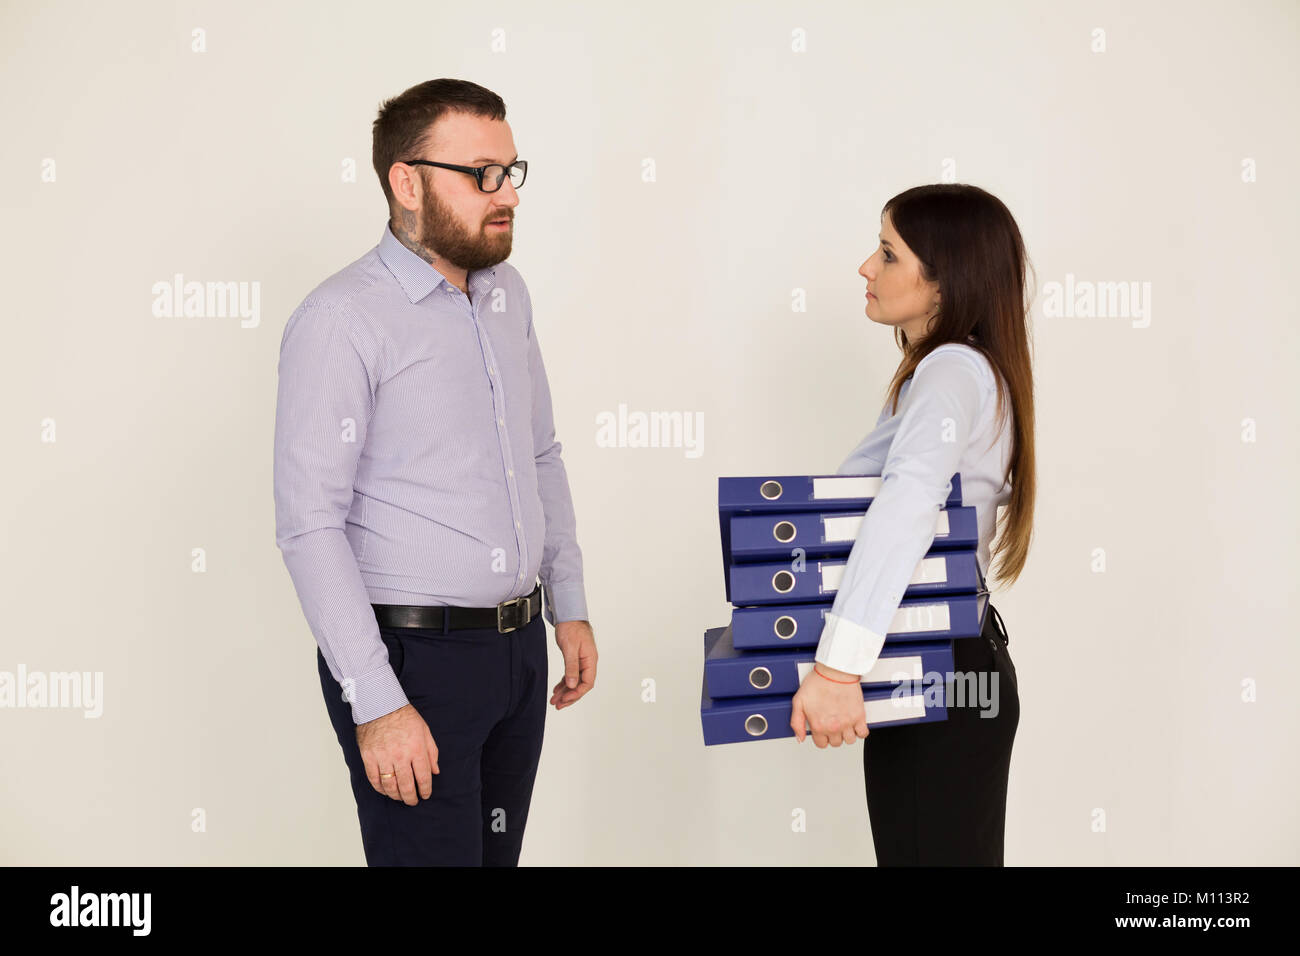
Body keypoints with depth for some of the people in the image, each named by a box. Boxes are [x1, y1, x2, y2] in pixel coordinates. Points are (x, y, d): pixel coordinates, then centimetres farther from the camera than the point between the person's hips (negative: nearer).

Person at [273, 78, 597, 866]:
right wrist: (376, 704, -21)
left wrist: (570, 606, 16)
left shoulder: (507, 294, 9)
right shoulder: (342, 320, -15)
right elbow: (310, 524, -18)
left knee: (497, 853, 16)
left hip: (519, 647, 7)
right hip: (412, 659, -7)